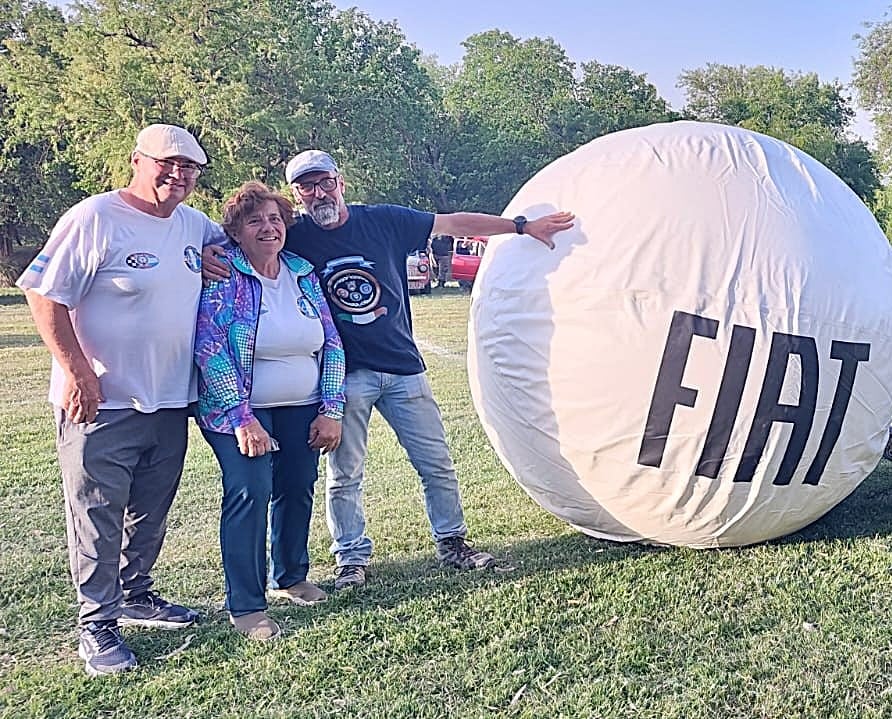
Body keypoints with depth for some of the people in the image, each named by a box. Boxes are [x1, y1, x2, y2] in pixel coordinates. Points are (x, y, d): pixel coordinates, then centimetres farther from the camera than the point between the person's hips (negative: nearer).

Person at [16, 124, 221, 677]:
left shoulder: (196, 226, 8)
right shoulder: (95, 218, -12)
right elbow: (43, 293, -14)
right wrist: (76, 371, -19)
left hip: (170, 403, 7)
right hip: (100, 403, -7)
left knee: (151, 513, 18)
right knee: (98, 517, 3)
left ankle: (136, 596, 37)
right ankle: (97, 624, 16)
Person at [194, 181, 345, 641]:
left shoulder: (303, 274, 6)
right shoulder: (223, 274, -9)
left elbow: (331, 344, 9)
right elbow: (210, 348, -16)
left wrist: (331, 410, 1)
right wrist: (242, 418, -21)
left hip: (302, 409, 5)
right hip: (240, 409, -5)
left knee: (297, 489, 8)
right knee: (250, 491, -16)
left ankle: (290, 577, 31)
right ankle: (245, 606, -5)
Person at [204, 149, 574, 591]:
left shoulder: (384, 220, 0)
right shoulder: (294, 238, -4)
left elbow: (452, 224, 6)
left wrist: (522, 226, 9)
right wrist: (209, 254, -23)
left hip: (403, 367, 2)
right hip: (344, 374, -2)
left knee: (438, 465, 9)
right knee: (343, 475, 6)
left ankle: (451, 543, 26)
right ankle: (351, 559, 23)